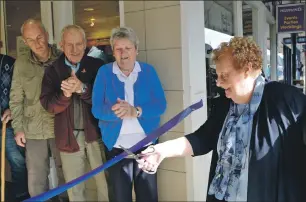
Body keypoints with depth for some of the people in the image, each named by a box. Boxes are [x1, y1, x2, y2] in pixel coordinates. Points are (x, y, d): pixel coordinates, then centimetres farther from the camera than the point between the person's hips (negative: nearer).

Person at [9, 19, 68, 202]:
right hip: (34, 131, 1)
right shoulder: (21, 63, 1)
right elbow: (16, 99, 5)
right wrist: (18, 128, 2)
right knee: (36, 180, 10)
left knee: (66, 174, 13)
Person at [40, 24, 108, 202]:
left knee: (106, 184, 10)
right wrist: (65, 93, -25)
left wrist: (82, 89, -27)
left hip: (96, 134, -1)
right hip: (69, 136, 2)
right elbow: (48, 105, -6)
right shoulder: (53, 71, 2)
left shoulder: (98, 66, -4)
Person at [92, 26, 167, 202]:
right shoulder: (104, 72, 0)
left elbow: (160, 105, -6)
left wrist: (136, 111, -23)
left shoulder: (148, 71, 2)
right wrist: (115, 112, -26)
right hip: (116, 145, -1)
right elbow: (97, 109, -6)